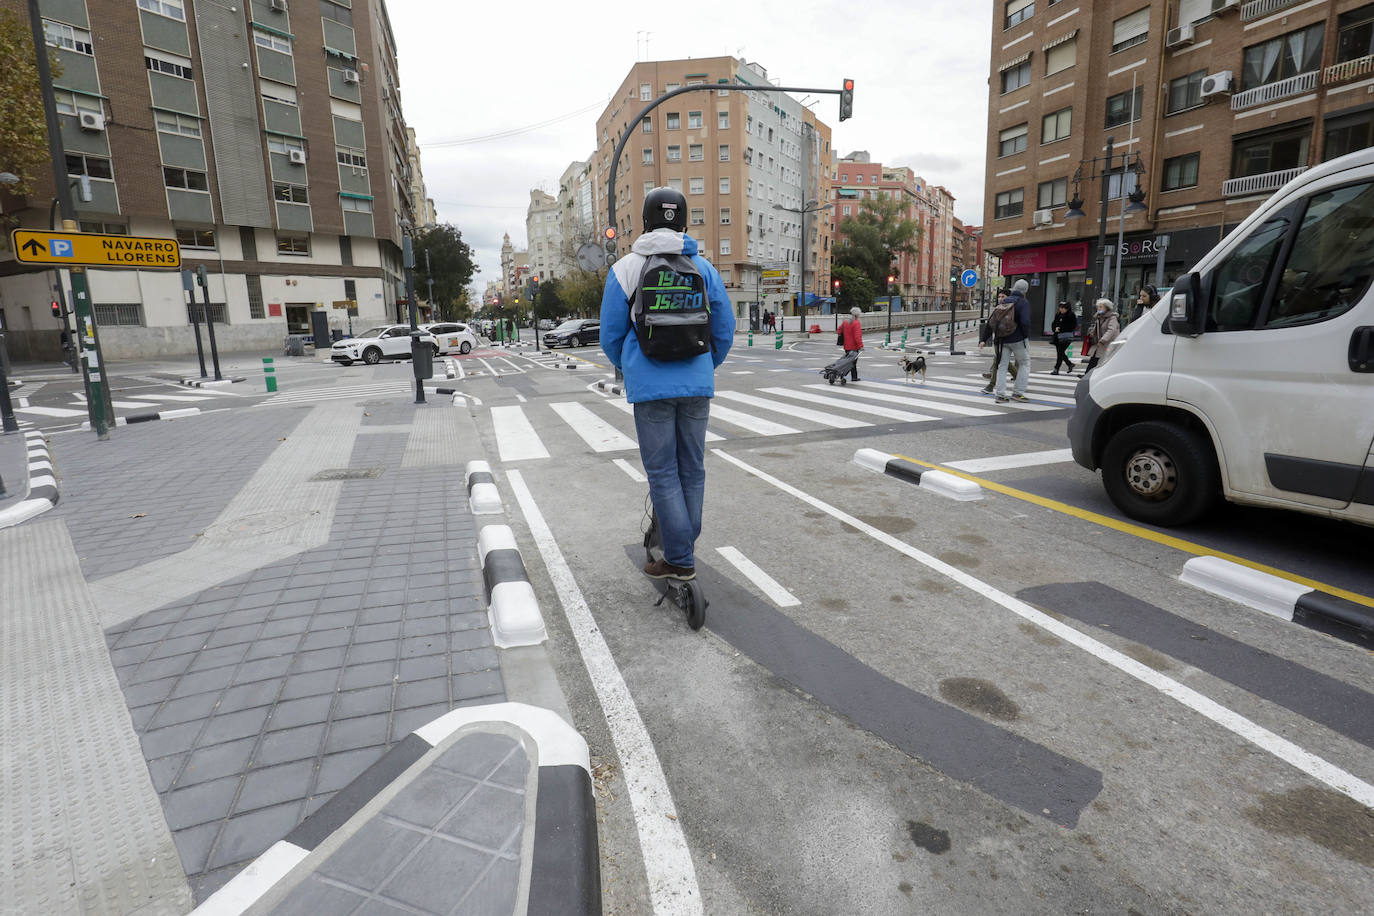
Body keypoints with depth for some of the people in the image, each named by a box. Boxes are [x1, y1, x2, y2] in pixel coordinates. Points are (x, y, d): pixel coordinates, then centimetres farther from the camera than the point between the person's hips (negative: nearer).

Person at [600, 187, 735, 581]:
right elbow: (725, 331, 9)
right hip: (697, 385, 3)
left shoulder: (625, 269, -1)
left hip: (651, 387, -3)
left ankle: (680, 560, 5)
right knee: (692, 470, 13)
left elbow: (610, 336, 4)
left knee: (662, 473, 3)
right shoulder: (703, 268, 6)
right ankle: (683, 550, 24)